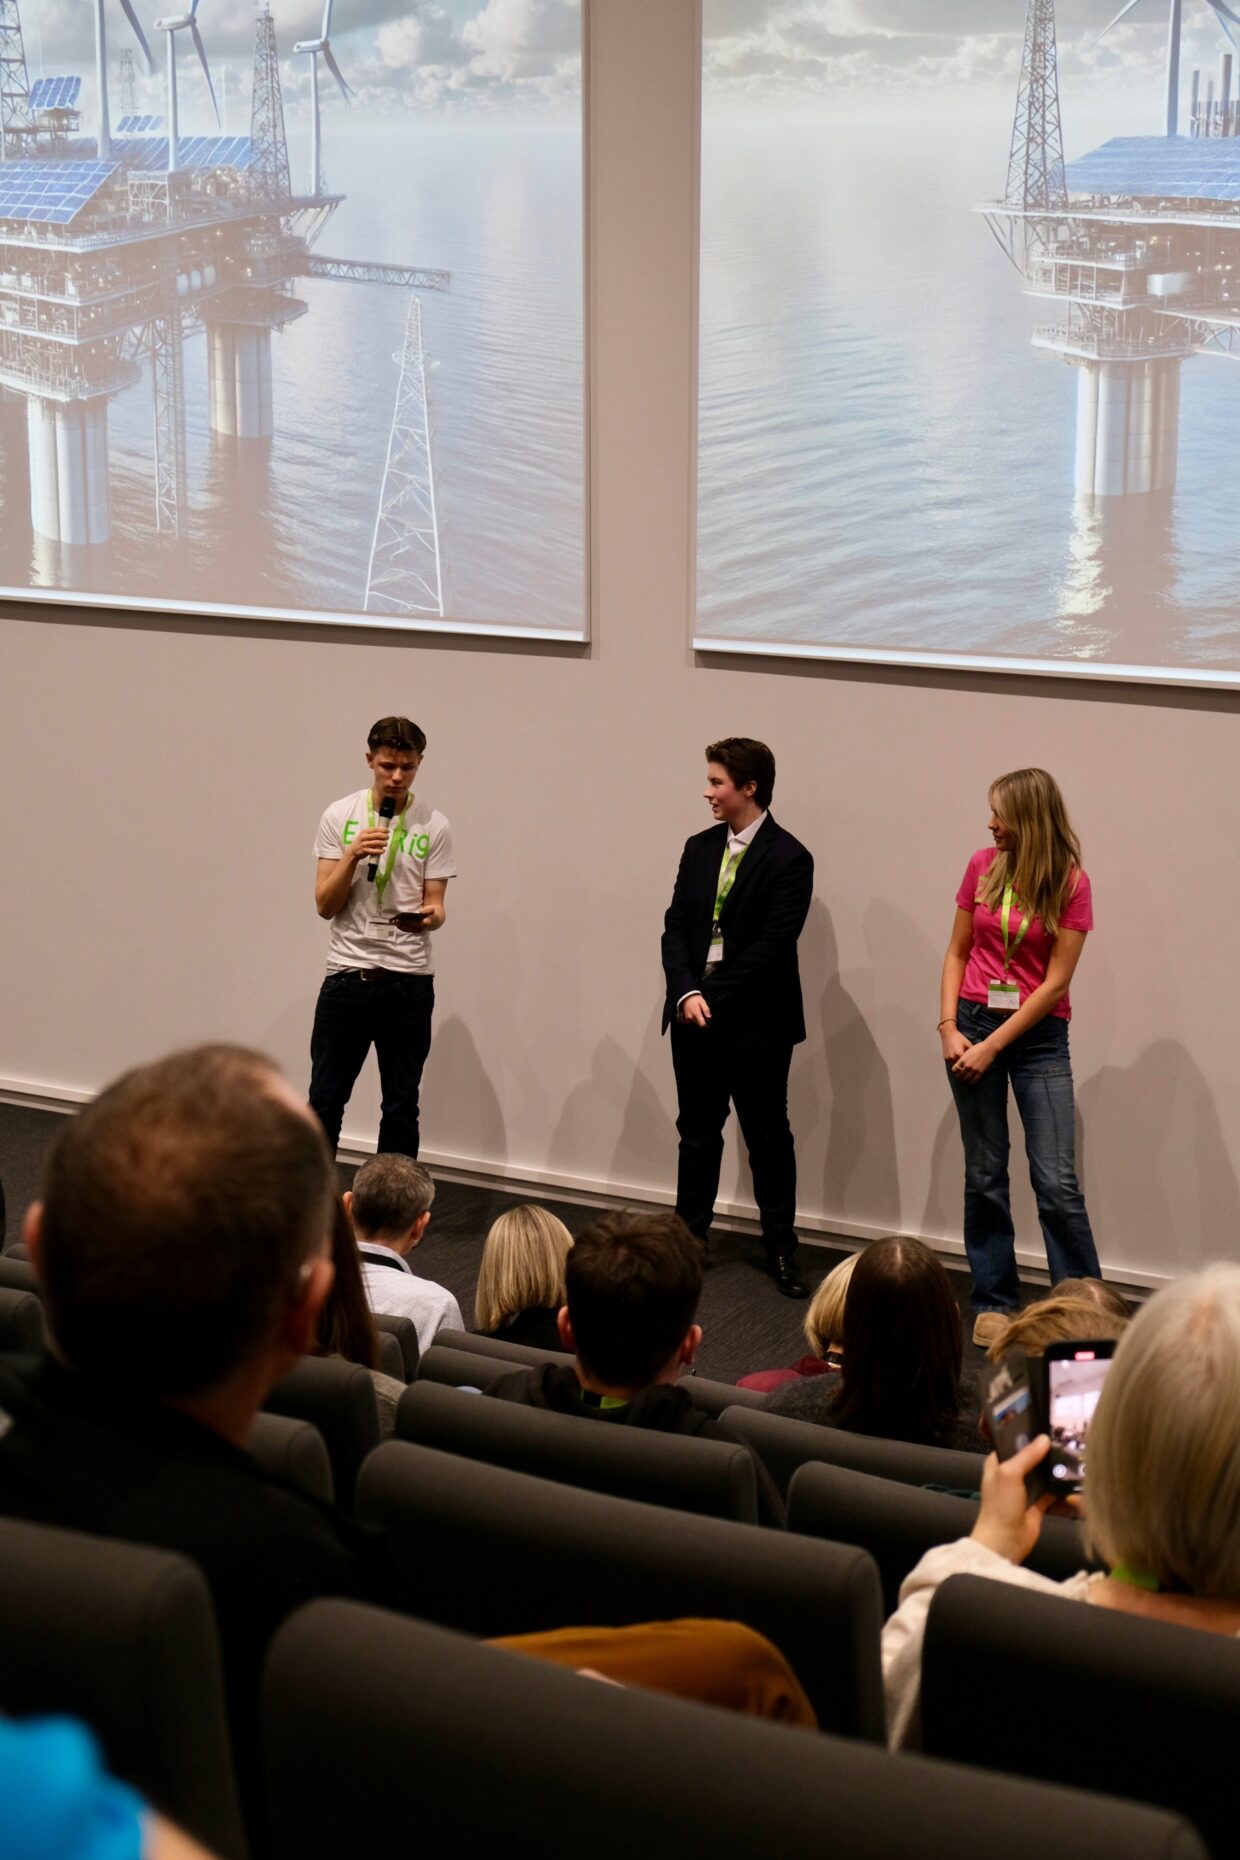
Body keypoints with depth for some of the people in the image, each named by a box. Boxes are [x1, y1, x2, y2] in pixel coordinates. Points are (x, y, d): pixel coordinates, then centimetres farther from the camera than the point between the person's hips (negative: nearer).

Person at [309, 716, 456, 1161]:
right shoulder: (339, 817, 1)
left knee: (401, 1107, 7)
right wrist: (353, 854, -18)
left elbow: (435, 905, 0)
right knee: (325, 1100, 4)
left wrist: (429, 917, -24)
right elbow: (325, 905, -2)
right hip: (346, 975, 0)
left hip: (409, 982, 0)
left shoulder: (434, 826, 0)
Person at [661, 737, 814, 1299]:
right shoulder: (699, 849, 9)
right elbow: (676, 927, 5)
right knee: (697, 1131, 13)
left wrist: (714, 997, -16)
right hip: (695, 1015, 5)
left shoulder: (788, 858, -10)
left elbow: (771, 943, -16)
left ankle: (781, 1249, 14)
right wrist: (687, 993, -11)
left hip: (756, 1021, -5)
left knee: (768, 1137, 5)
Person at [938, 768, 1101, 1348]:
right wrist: (949, 1027, -5)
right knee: (984, 1175, 7)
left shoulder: (1070, 883, -9)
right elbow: (958, 952, 8)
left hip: (1038, 1035, -3)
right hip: (974, 1023, 3)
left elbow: (1056, 981, -10)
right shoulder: (983, 867, 2)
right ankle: (994, 1301, 17)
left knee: (1056, 1182, -7)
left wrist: (993, 1046, -13)